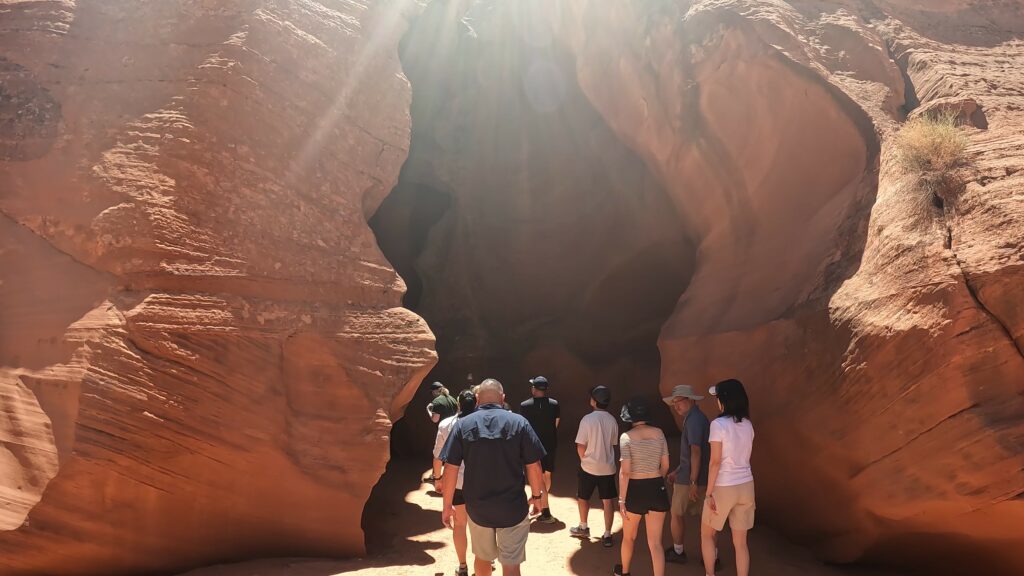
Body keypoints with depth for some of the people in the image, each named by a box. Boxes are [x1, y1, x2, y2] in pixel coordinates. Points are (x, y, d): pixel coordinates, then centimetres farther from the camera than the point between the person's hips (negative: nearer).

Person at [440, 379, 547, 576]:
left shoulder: (462, 424, -4)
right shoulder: (519, 422, -7)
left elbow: (450, 469, -7)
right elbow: (533, 466, -7)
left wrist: (447, 505, 2)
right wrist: (536, 495, 8)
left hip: (477, 506, 2)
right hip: (513, 507, -2)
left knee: (482, 557, 22)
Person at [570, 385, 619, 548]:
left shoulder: (587, 419, -16)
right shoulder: (612, 420, -4)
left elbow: (581, 446, -13)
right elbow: (613, 444, 5)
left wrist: (585, 459, 6)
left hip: (589, 467, -3)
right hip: (608, 467, 3)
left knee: (583, 497, 18)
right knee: (608, 500, 9)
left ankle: (583, 528, 32)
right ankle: (607, 535, 10)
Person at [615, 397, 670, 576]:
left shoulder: (627, 437, -12)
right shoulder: (659, 433, 0)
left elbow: (625, 472, -15)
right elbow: (665, 466, 6)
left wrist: (622, 499, -10)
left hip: (635, 490, -3)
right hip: (657, 489, 3)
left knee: (628, 536, 22)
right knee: (655, 542, 5)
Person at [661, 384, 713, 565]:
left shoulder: (694, 420, -18)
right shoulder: (698, 418, 13)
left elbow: (696, 452, -24)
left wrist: (693, 482, -24)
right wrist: (676, 472, 22)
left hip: (690, 479, -9)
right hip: (703, 478, 9)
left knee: (676, 514, 8)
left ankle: (678, 552, 21)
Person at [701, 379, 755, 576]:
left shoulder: (718, 424, -16)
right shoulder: (747, 424, 4)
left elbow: (716, 462, -17)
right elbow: (744, 456, 9)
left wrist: (709, 493, -11)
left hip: (724, 487, -5)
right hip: (746, 486, 5)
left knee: (707, 534, 16)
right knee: (740, 542, 11)